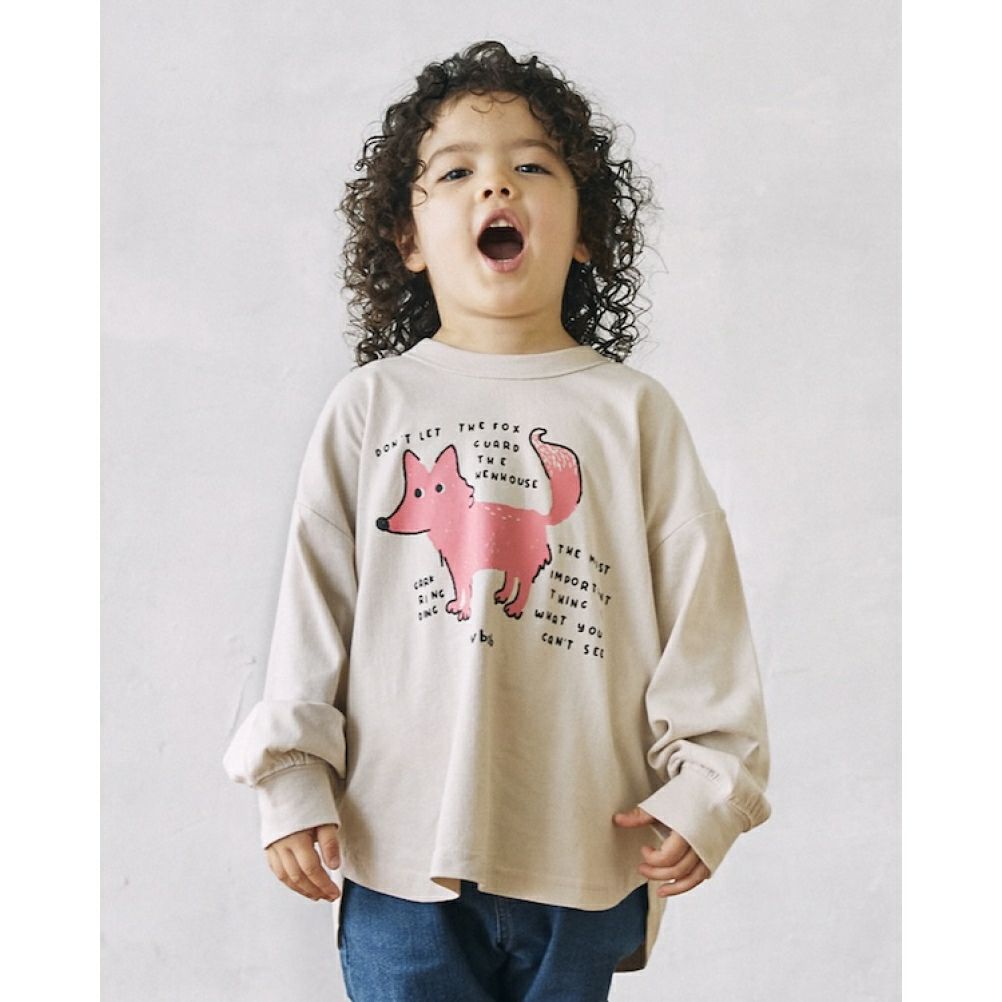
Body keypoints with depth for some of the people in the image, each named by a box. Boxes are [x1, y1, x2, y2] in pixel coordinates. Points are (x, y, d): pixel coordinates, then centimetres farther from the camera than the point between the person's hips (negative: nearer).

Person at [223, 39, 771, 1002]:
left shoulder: (632, 410, 2)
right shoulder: (372, 405, 2)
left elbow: (699, 606, 2)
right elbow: (312, 602, 2)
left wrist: (706, 785, -3)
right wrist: (291, 778, -1)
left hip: (584, 856, 1)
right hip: (399, 854, 0)